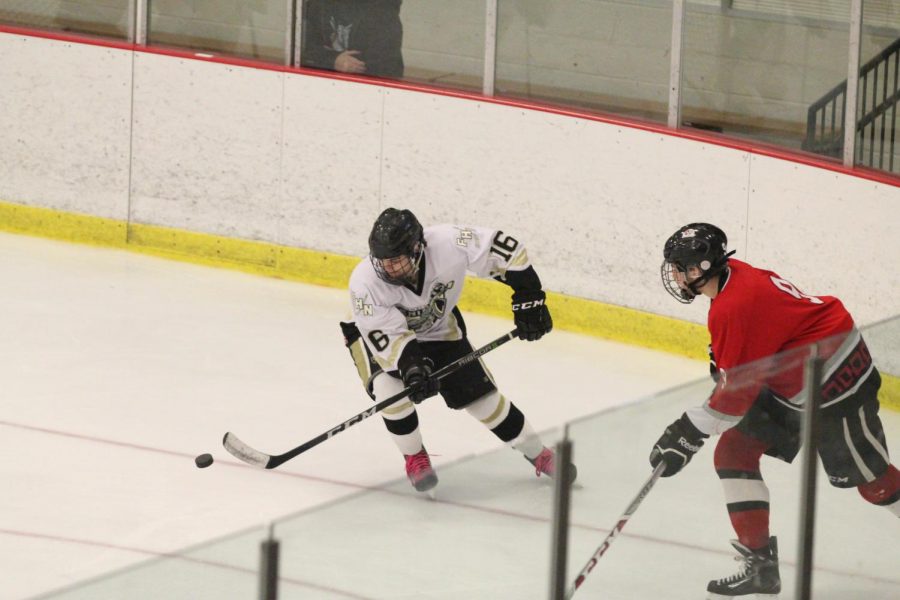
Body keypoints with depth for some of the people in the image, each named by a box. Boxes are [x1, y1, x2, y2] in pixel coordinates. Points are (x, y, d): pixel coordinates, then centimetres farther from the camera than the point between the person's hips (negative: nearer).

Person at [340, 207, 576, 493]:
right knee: (390, 389, -28)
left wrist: (528, 298, -23)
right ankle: (414, 457, -1)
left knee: (480, 393, 2)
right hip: (380, 333, -2)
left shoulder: (448, 244, -36)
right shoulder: (365, 283, -37)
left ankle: (538, 455, 21)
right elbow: (389, 337, -33)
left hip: (438, 329, 2)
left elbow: (505, 248, -23)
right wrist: (411, 367, -50)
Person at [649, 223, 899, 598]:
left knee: (869, 477, 3)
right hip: (793, 381, 10)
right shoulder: (734, 275, -1)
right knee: (734, 453, 4)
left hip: (832, 384, -10)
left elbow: (737, 390, -26)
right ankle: (760, 564, 4)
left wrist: (688, 433, -20)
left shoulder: (733, 308, -29)